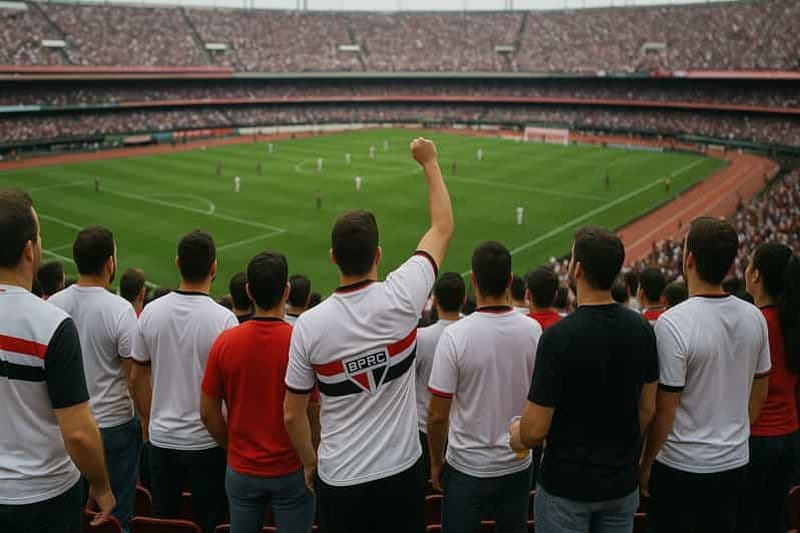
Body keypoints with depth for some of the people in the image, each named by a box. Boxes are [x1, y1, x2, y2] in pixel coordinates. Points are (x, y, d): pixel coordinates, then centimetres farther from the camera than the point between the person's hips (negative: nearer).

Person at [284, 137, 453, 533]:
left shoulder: (308, 325, -14)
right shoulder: (401, 299, -16)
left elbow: (292, 414, -4)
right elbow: (443, 228, 0)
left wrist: (309, 462, 14)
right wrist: (430, 162, 11)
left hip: (338, 480, 0)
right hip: (400, 472, 0)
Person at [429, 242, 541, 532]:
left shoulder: (455, 335, -20)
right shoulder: (533, 330, -9)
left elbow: (437, 415, -14)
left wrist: (436, 462, 1)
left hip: (467, 467, -3)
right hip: (518, 464, 4)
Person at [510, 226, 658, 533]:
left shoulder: (559, 336, -24)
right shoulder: (641, 328, -6)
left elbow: (536, 429, -20)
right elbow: (647, 409, 4)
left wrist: (517, 436, 2)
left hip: (565, 487, -5)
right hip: (621, 483, 5)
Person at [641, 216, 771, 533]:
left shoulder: (673, 323, -23)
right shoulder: (754, 317, -3)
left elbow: (664, 410, -18)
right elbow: (759, 393, 8)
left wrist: (645, 462, -5)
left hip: (681, 468, -5)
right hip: (736, 463, 6)